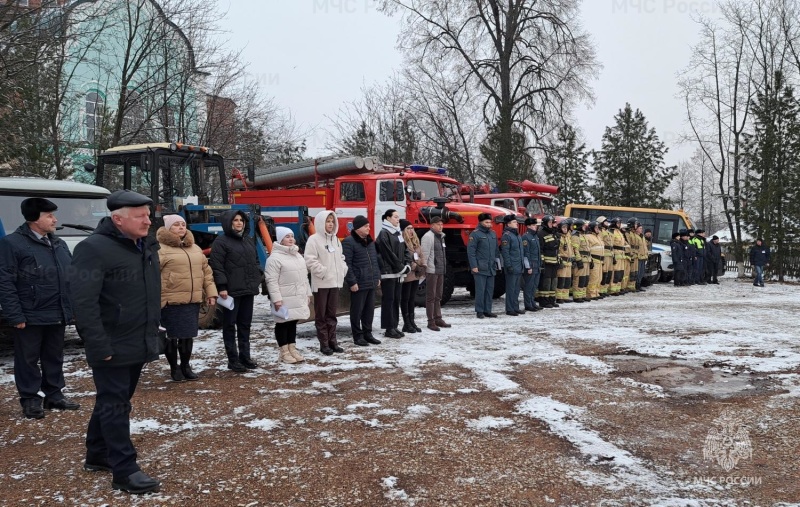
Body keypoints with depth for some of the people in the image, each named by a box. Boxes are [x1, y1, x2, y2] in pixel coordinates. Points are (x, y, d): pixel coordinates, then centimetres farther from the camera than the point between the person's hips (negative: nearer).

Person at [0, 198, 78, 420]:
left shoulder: (59, 244, 11)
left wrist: (71, 307, 11)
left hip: (57, 315, 6)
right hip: (30, 316, -6)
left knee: (54, 358, 15)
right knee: (28, 359, 6)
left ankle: (54, 395, 27)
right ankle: (30, 399, 17)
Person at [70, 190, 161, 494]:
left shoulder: (147, 247, 11)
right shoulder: (94, 248, -16)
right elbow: (83, 302, -21)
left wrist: (152, 335, 18)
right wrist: (99, 346, -23)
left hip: (138, 344, 8)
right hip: (112, 348, -8)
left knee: (113, 402, 19)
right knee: (114, 406, -1)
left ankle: (97, 456, 34)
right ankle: (125, 471, 5)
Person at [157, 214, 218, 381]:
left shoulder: (195, 248, 15)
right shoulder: (161, 249, -7)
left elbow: (206, 271, 18)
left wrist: (210, 292, 11)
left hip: (193, 301, 6)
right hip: (171, 302, -6)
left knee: (188, 335, 12)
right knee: (171, 335, 3)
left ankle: (185, 366, 27)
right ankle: (174, 367, 18)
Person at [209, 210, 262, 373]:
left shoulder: (248, 241, 17)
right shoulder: (221, 242, -7)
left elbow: (256, 262, 24)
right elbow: (216, 266, -13)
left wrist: (257, 279, 11)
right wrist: (222, 287, -19)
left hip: (248, 290, 7)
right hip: (231, 291, -7)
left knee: (245, 324, 13)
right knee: (230, 325, 0)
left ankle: (245, 356, 21)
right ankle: (233, 360, 4)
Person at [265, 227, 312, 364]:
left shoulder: (298, 256, 15)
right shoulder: (275, 258, -13)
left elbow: (304, 276, 20)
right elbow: (271, 280, -16)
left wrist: (307, 294, 18)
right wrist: (276, 298, -21)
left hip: (298, 298, 8)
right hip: (284, 299, -8)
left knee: (293, 322, 14)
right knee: (283, 323, 1)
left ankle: (292, 349, 21)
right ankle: (284, 352, 8)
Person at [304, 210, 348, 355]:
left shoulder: (335, 239, 14)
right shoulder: (314, 239, -10)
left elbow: (341, 257, 22)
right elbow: (310, 261, -16)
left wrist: (343, 270, 6)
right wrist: (323, 272, -18)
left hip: (335, 282, 7)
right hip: (321, 283, -7)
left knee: (332, 314, 13)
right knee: (321, 315, 1)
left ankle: (332, 341, 19)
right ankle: (324, 344, 6)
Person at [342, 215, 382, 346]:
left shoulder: (370, 241, 14)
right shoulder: (349, 242, -11)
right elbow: (346, 264, -15)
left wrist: (378, 277, 16)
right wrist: (352, 282, -18)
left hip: (371, 282, 8)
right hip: (358, 283, -8)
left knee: (370, 309, 12)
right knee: (357, 310, 1)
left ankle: (367, 333, 22)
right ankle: (357, 336, 10)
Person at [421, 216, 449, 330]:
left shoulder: (441, 236, 15)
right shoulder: (428, 236, -12)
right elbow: (425, 254, -17)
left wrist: (444, 267, 17)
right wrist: (424, 268, -20)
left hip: (440, 270, 9)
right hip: (432, 271, -9)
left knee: (438, 297, 14)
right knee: (431, 297, -3)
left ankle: (438, 318, 22)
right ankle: (431, 321, 1)